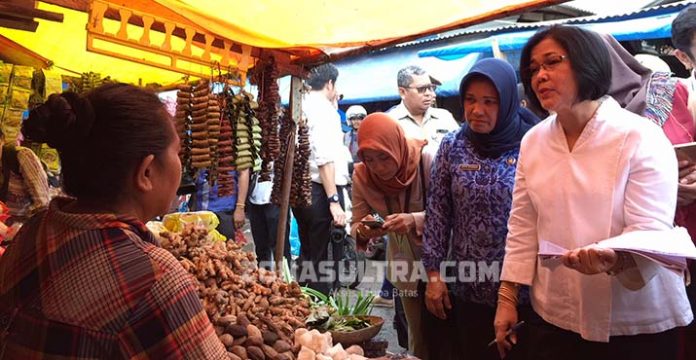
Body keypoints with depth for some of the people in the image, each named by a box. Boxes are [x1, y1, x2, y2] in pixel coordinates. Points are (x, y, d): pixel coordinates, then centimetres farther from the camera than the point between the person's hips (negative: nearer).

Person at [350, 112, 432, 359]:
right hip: (404, 265, 3)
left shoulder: (427, 163, -23)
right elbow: (355, 225, -7)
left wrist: (415, 220, -40)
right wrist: (362, 231, -30)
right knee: (418, 336, 12)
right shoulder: (362, 176, -11)